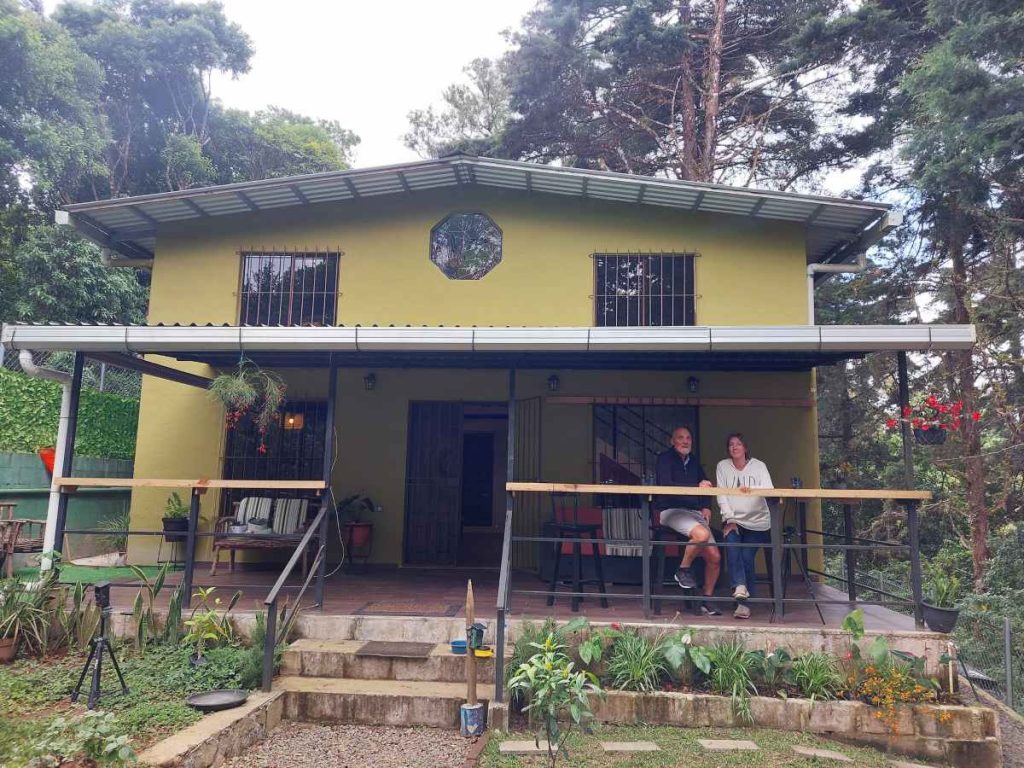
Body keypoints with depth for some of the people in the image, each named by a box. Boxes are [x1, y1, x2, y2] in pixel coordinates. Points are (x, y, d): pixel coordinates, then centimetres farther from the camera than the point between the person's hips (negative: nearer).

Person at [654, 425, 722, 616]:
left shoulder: (694, 462, 19)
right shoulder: (665, 458, 0)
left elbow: (704, 485, 30)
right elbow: (665, 484, -16)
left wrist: (705, 507, 11)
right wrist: (697, 486, -20)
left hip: (694, 512, 6)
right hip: (671, 511, -6)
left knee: (714, 557, -6)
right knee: (702, 534, -35)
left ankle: (707, 600, 14)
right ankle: (683, 571, -10)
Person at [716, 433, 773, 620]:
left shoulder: (758, 466, 1)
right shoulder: (722, 466, 4)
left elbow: (769, 490, -14)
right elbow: (721, 495, -3)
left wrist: (751, 488, -35)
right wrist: (729, 519, -15)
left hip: (757, 522, -1)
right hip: (733, 520, 1)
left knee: (747, 558, -12)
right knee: (731, 544, -28)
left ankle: (744, 602, -4)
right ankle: (740, 587, -27)